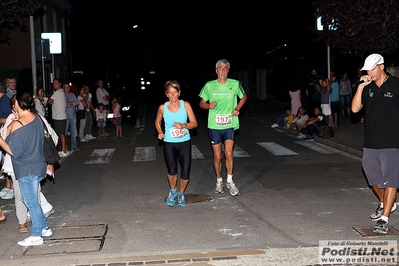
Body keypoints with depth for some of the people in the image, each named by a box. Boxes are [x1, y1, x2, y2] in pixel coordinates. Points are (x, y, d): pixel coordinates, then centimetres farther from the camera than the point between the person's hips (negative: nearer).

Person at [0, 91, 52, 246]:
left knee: (31, 202, 4)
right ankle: (44, 228, 30)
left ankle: (36, 236, 15)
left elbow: (13, 151, -19)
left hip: (27, 170, -8)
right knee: (31, 200, 22)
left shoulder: (17, 125, -21)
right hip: (38, 165, 8)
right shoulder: (37, 119, 2)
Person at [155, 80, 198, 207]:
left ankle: (181, 194, 28)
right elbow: (157, 122, 16)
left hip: (185, 143, 1)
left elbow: (194, 123, -5)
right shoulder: (162, 108, -3)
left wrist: (183, 125, -22)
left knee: (185, 173, -2)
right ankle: (172, 191, 13)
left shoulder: (186, 105, -5)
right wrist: (160, 132, -1)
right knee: (172, 170, -19)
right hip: (169, 144, -1)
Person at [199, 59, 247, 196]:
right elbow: (202, 103, 7)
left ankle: (229, 181, 6)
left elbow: (244, 97, 16)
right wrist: (209, 105, -15)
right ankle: (219, 181, 26)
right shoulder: (209, 85, -2)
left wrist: (237, 109, 0)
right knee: (217, 156, 7)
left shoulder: (235, 84, -2)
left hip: (229, 124, 0)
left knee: (229, 153, -12)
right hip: (214, 125, 1)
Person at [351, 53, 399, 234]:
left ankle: (384, 219, -3)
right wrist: (360, 86, -9)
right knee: (373, 178, 17)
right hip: (370, 143, 6)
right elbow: (355, 109, -1)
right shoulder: (368, 88, 8)